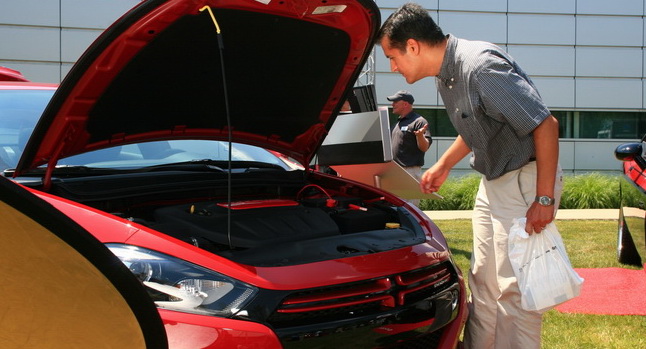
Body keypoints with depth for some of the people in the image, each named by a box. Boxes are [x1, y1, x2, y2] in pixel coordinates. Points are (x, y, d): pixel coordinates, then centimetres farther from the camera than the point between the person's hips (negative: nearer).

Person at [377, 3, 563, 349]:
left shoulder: (482, 66, -25)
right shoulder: (446, 75, 6)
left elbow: (546, 125, -26)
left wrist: (544, 199, -25)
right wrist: (444, 165, 26)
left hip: (525, 179, -10)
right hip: (493, 181, 10)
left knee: (514, 288, -6)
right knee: (482, 281, 14)